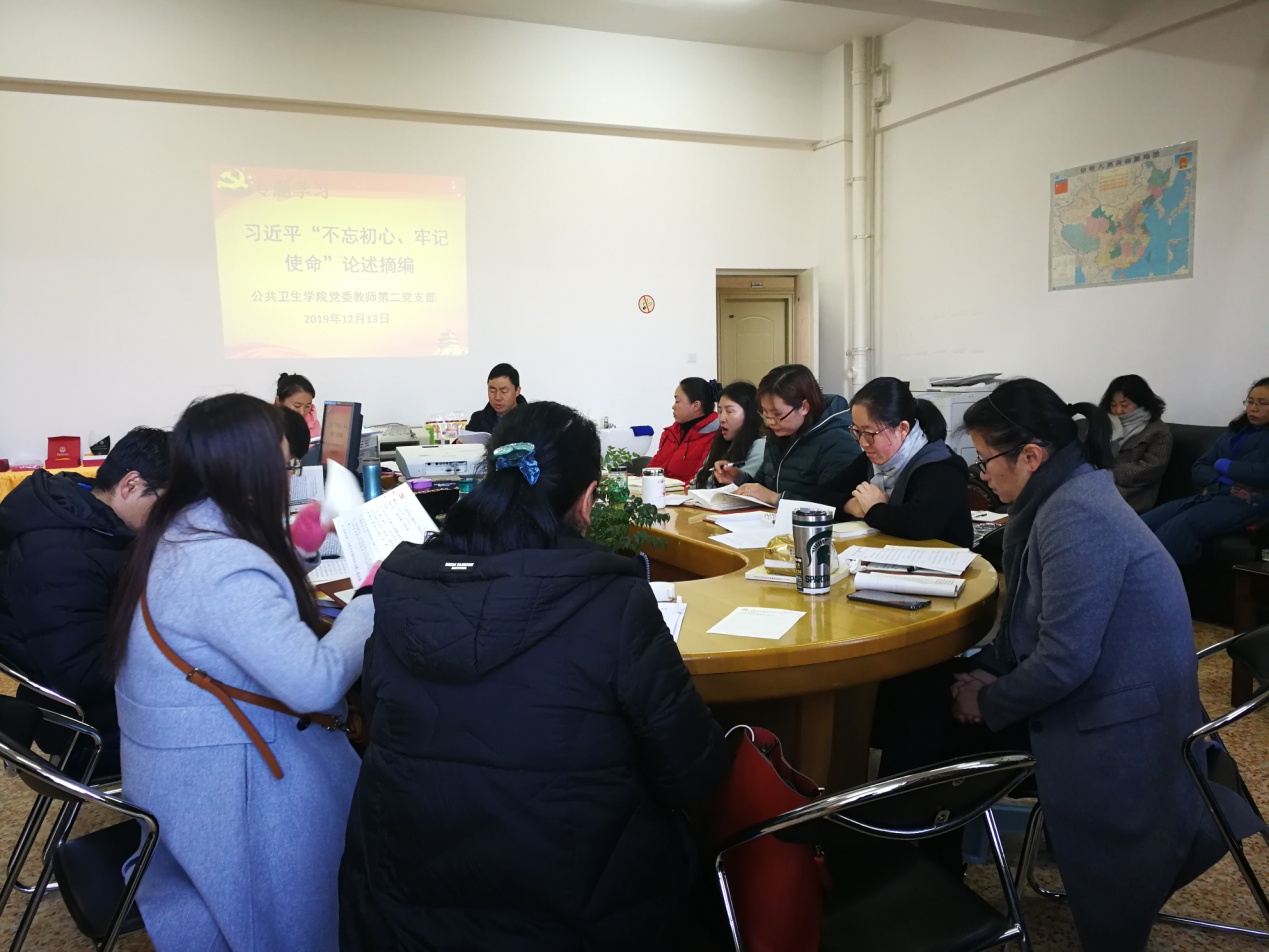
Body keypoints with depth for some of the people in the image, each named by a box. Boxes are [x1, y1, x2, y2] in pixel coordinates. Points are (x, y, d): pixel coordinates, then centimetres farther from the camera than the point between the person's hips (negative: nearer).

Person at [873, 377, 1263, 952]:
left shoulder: (1076, 517, -26)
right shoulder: (1061, 496, 5)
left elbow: (1064, 660, -27)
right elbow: (1031, 617, 13)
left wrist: (989, 704, -12)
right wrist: (991, 672, 1)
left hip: (1112, 725, -9)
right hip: (1087, 688, 9)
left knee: (926, 710, -7)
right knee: (915, 691, 5)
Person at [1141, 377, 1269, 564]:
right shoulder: (1231, 434, 25)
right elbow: (1199, 468, 17)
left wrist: (1224, 465, 0)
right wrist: (1223, 480, -4)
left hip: (1245, 503, -6)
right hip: (1211, 495, 6)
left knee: (1179, 527, -36)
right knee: (1143, 523, -19)